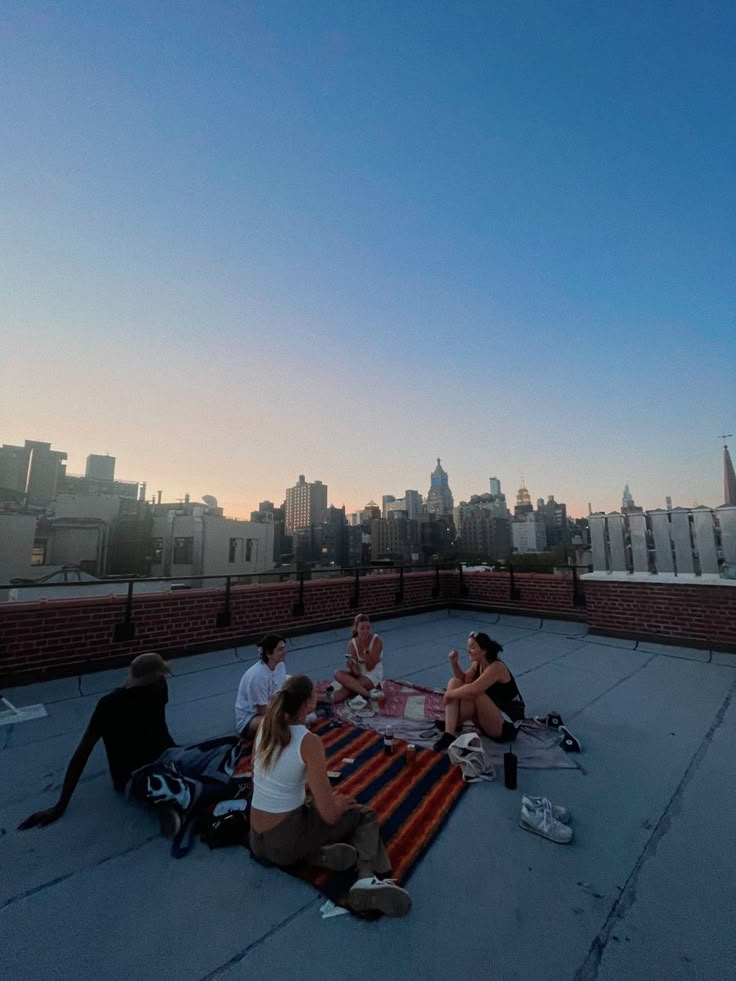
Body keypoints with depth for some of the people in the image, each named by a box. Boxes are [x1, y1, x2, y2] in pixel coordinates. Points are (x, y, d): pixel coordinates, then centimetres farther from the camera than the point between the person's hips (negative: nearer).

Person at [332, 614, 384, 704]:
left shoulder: (377, 641, -17)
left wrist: (365, 647, -28)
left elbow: (370, 667, -21)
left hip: (373, 675, -5)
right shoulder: (352, 643, -9)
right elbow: (356, 672, -14)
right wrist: (351, 665, -38)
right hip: (359, 674, 5)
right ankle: (367, 694, -31)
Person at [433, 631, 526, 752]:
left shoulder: (496, 667, -25)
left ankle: (452, 727, -3)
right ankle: (449, 733, -17)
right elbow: (464, 681, 14)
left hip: (508, 724, -8)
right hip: (489, 717, 8)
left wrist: (449, 694, -23)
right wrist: (455, 663, -4)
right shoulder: (477, 664, -1)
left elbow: (472, 689, -37)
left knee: (472, 694, -31)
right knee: (454, 682, -6)